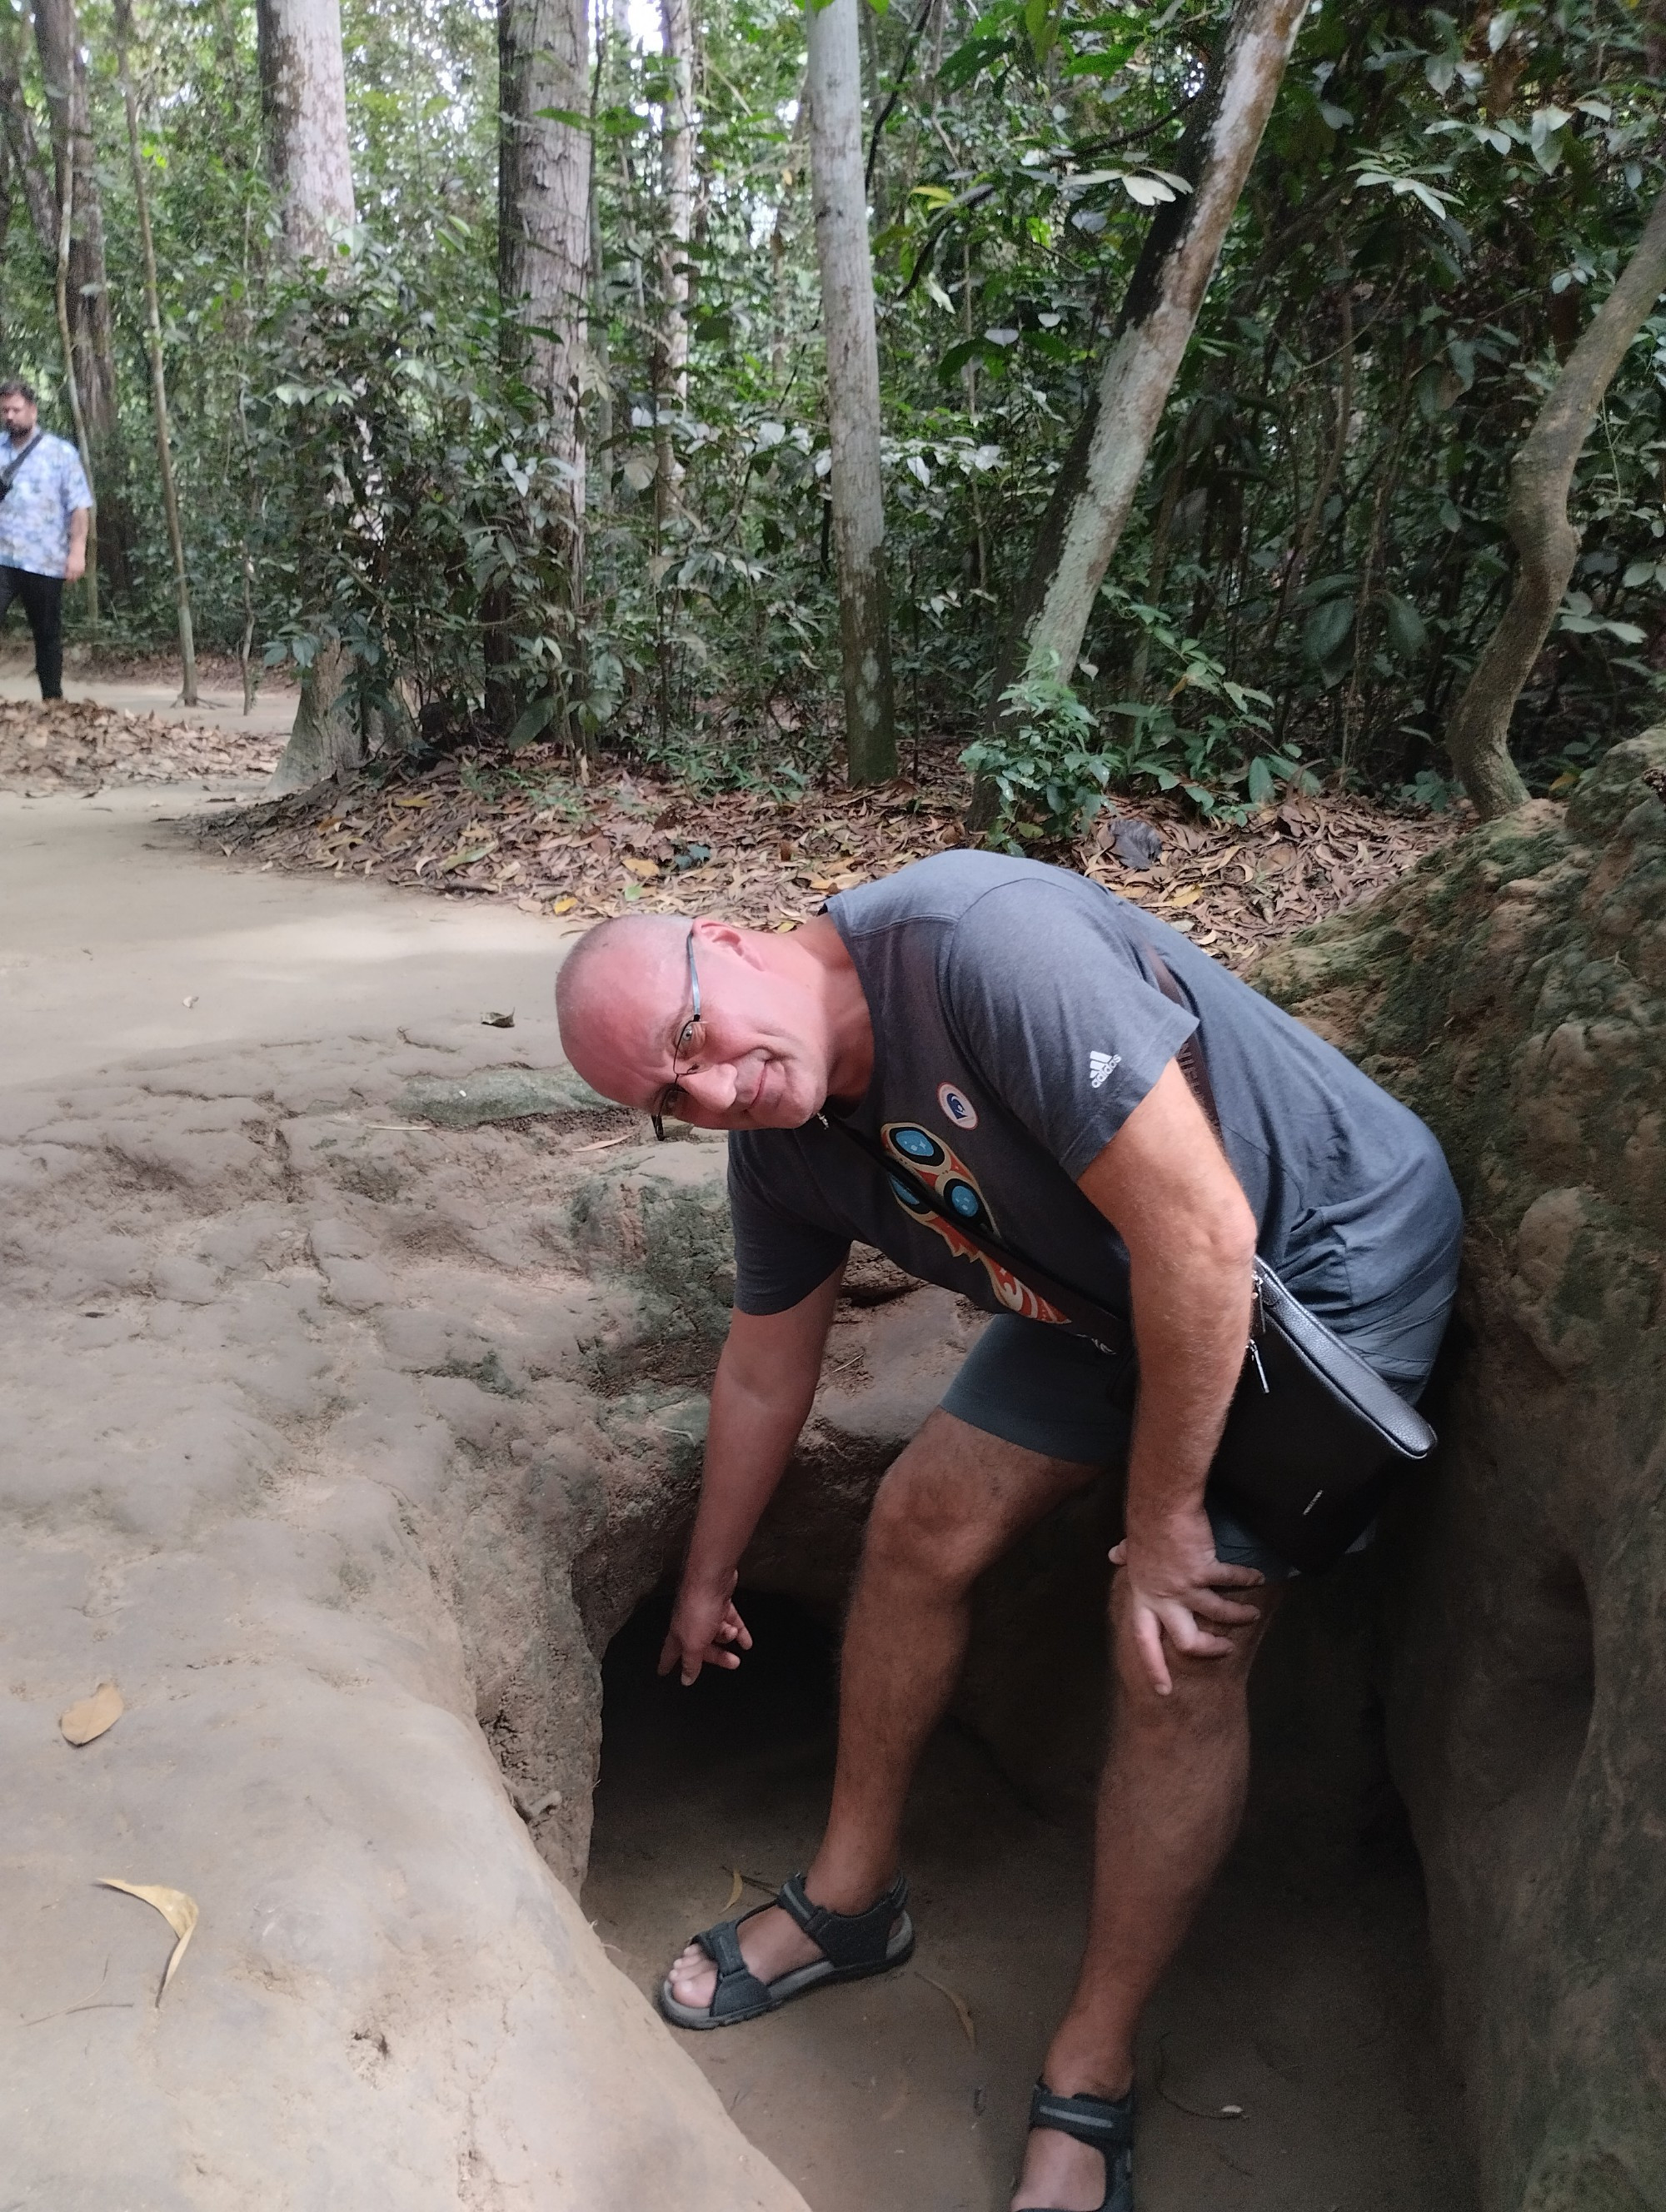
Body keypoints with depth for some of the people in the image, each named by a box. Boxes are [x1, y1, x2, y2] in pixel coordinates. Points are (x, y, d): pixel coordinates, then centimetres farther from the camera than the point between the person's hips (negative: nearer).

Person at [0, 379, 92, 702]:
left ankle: (53, 699, 18)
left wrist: (77, 551, -11)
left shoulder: (61, 452, 2)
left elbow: (79, 506, -3)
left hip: (44, 561, -1)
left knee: (47, 634, 8)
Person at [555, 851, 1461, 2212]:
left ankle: (1092, 2084, 10)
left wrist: (1164, 1517, -23)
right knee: (922, 1525, 2)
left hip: (1327, 1261, -7)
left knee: (1174, 1656, -12)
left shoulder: (978, 944, -36)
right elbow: (763, 1377, 7)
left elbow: (1198, 1230, -35)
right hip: (1116, 1291, 7)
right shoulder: (781, 1142, -8)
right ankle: (852, 1900, 24)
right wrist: (709, 1580, 20)